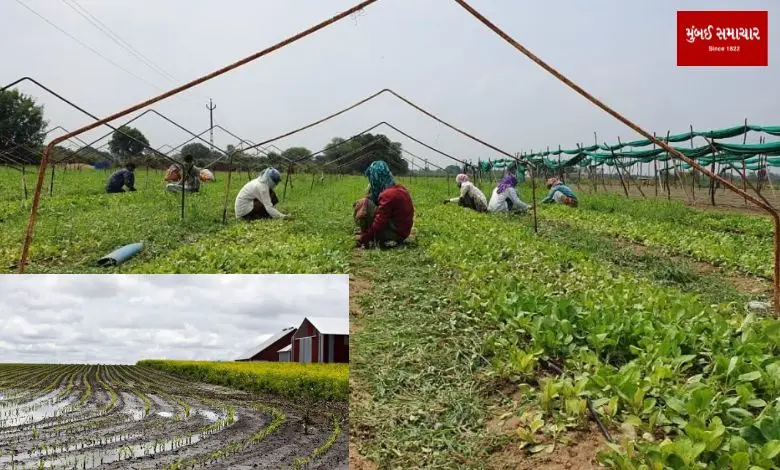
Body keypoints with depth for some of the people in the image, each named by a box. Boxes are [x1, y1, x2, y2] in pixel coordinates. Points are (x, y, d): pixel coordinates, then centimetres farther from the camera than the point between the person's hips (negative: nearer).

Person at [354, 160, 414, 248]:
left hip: (393, 234, -10)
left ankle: (361, 236, -6)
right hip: (402, 232, 10)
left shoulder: (388, 194, -22)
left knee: (362, 204, -15)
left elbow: (379, 223, -20)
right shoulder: (399, 189, 6)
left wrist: (364, 239, -10)